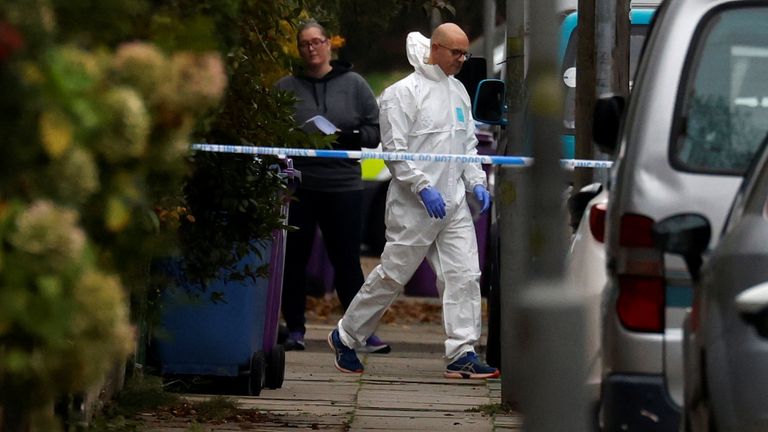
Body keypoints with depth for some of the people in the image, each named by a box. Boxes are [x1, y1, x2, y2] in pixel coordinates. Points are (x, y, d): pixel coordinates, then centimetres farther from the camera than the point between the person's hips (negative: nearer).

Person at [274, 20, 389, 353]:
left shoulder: (354, 85, 7)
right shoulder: (285, 88, 6)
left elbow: (375, 129, 6)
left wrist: (346, 138, -10)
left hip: (343, 185, 0)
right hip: (297, 185, 0)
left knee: (347, 262, 1)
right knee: (293, 260, 4)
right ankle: (295, 329, 13)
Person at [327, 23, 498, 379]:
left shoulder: (458, 91, 13)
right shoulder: (404, 92, -10)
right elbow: (394, 150, -14)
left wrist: (476, 182, 6)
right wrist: (424, 187, -21)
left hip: (453, 205, 7)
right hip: (413, 206, -7)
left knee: (465, 276, -2)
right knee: (391, 277, 0)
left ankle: (462, 354, -1)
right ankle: (345, 337, 17)